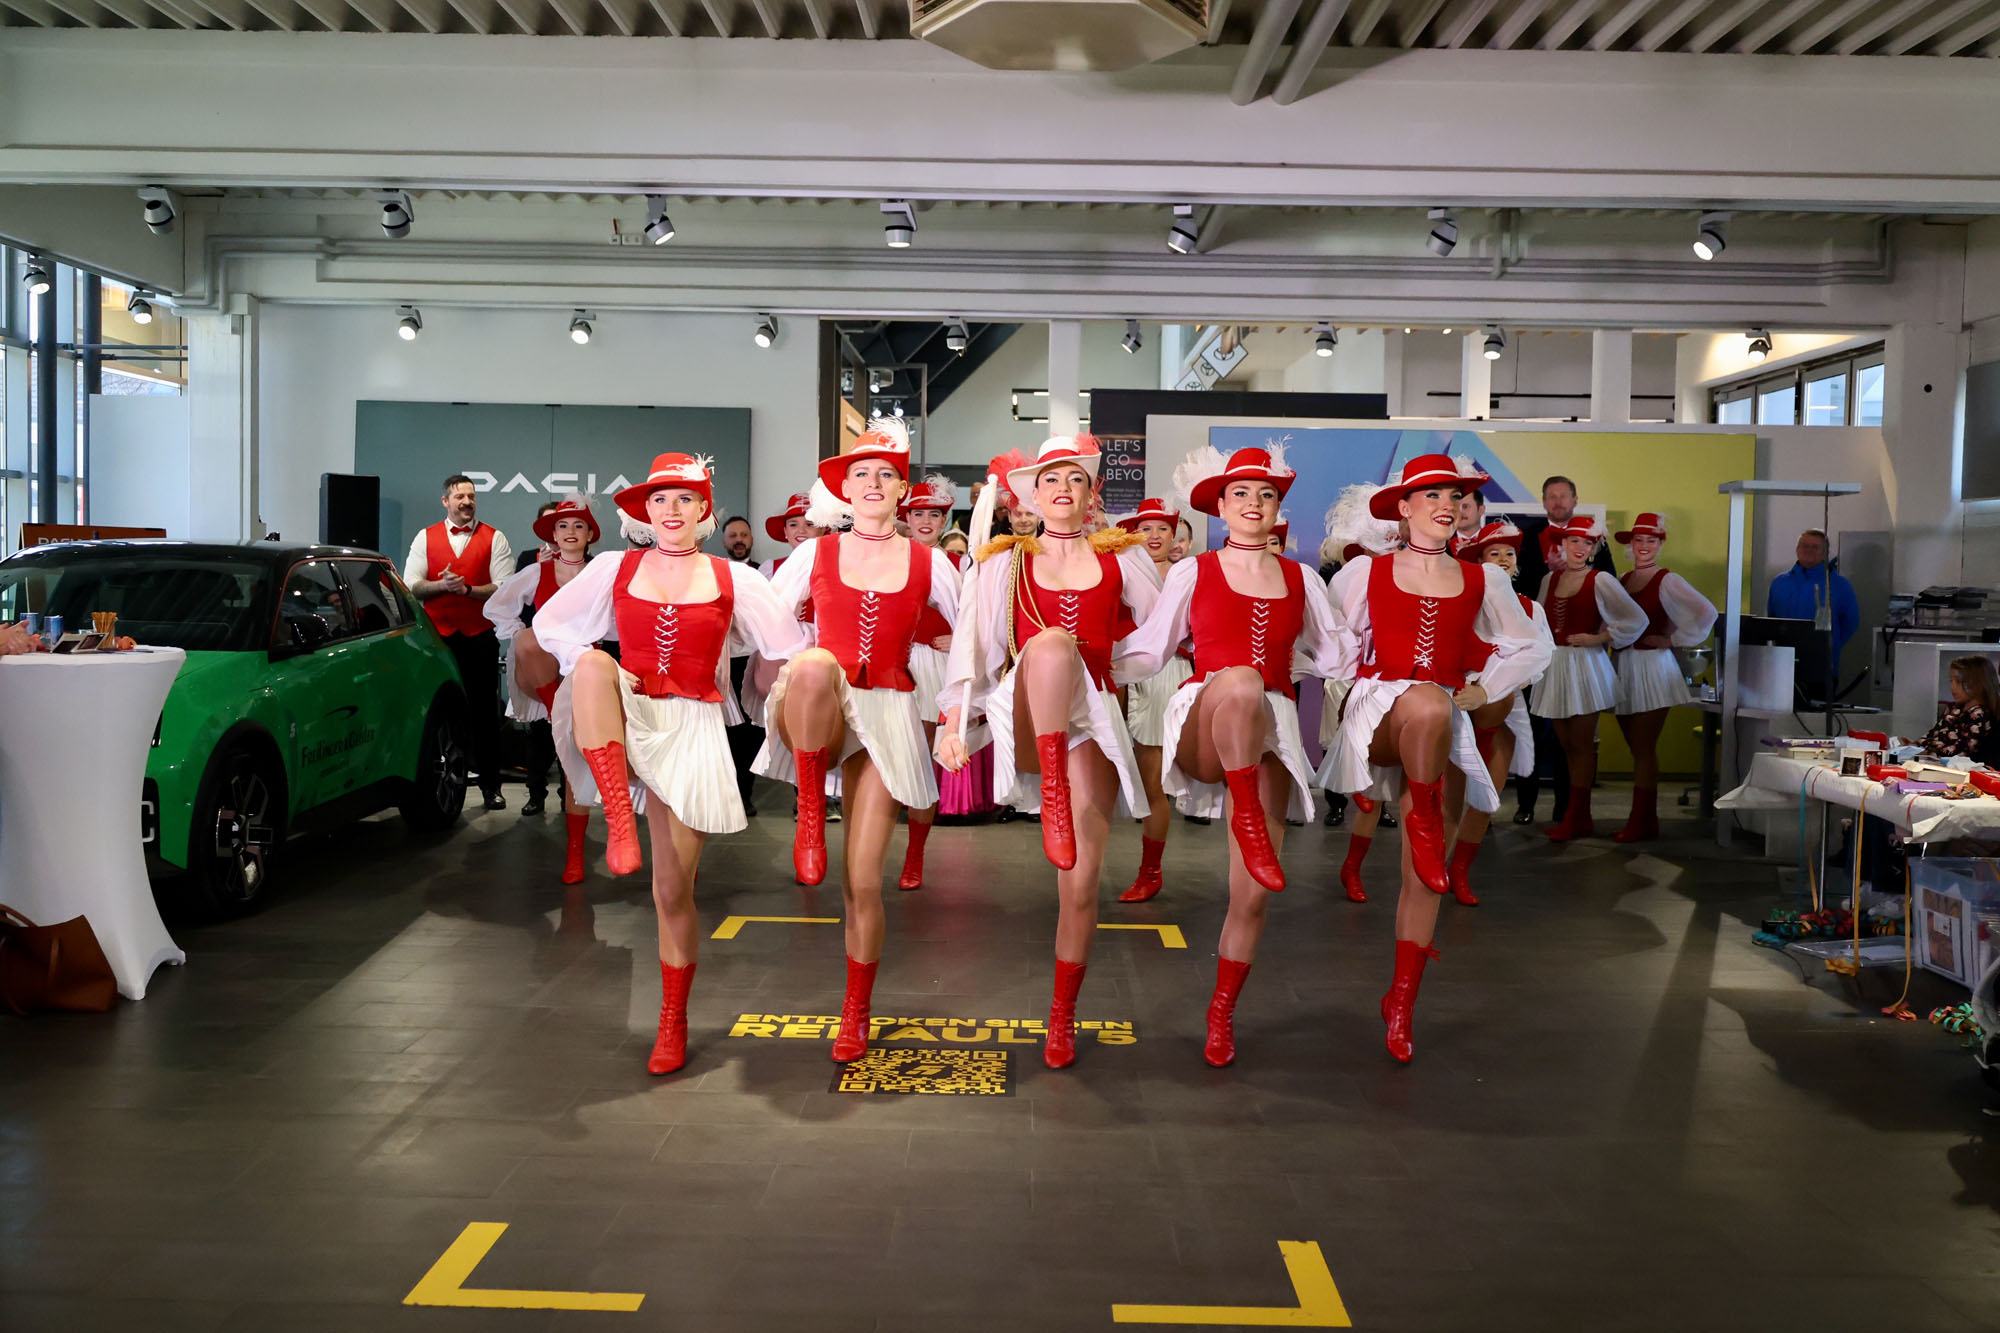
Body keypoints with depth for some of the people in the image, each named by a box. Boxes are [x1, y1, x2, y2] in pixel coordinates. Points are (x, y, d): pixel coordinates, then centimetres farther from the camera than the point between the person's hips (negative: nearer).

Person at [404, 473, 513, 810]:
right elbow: (410, 585, 3)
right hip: (437, 636, 1)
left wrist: (465, 589, -17)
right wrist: (441, 586, -14)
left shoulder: (494, 538, 5)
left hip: (480, 637, -1)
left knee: (484, 712, 4)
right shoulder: (426, 538, 10)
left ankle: (490, 785, 12)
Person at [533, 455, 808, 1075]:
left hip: (692, 728, 0)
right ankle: (620, 827, -38)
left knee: (674, 889, -1)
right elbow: (549, 623, 13)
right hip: (628, 721, 1)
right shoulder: (615, 568, 7)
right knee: (593, 663, -34)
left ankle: (673, 1023, 18)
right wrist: (593, 669, -3)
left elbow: (794, 647, 9)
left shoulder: (733, 579, 5)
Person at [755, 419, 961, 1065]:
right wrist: (787, 675, 4)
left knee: (862, 879, -3)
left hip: (887, 715, 1)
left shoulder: (929, 563, 6)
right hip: (817, 713, 0)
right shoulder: (815, 553, 6)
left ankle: (856, 1013, 17)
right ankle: (809, 818, -24)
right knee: (815, 665, -40)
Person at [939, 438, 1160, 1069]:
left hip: (1092, 719, 2)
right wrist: (952, 720, -4)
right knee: (1051, 642, -36)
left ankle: (1062, 1016, 14)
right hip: (1025, 719, -1)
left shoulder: (1121, 557, 13)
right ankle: (1052, 802, -42)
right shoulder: (1005, 562, 11)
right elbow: (973, 644, 4)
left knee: (1082, 881, -4)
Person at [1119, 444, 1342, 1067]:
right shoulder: (1192, 572, 8)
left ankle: (1222, 1013, 17)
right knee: (1239, 680, -41)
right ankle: (1247, 823, -33)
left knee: (1253, 894, -3)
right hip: (1203, 727, -3)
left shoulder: (1299, 579, 15)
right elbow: (1148, 651, 10)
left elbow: (1331, 655, 26)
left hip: (1272, 731, 3)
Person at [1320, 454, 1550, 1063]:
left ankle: (1401, 1002, 7)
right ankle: (1423, 826, -27)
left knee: (1422, 873, -3)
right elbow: (1337, 641, 15)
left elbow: (1530, 649, 22)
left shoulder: (1483, 580, 12)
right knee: (1428, 703, -41)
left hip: (1441, 725, 2)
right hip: (1378, 712, -2)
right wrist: (1348, 689, 4)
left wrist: (1483, 691, 11)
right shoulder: (1368, 571, 7)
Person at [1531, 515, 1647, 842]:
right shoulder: (1550, 579, 11)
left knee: (1581, 745, -3)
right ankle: (1582, 819, 12)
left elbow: (1636, 619, -10)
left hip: (1584, 666, -6)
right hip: (1554, 666, 6)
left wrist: (1599, 638, -9)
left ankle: (1574, 819, -1)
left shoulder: (1600, 581, -5)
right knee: (1566, 746, 7)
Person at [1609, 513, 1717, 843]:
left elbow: (1707, 612, -18)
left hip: (1652, 667, -6)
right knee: (1638, 750, 9)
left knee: (1643, 750, -5)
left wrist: (1674, 640, -13)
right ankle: (1646, 820, 15)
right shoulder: (1622, 581, 12)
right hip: (1624, 668, 6)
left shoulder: (1667, 581, -7)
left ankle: (1640, 822, -1)